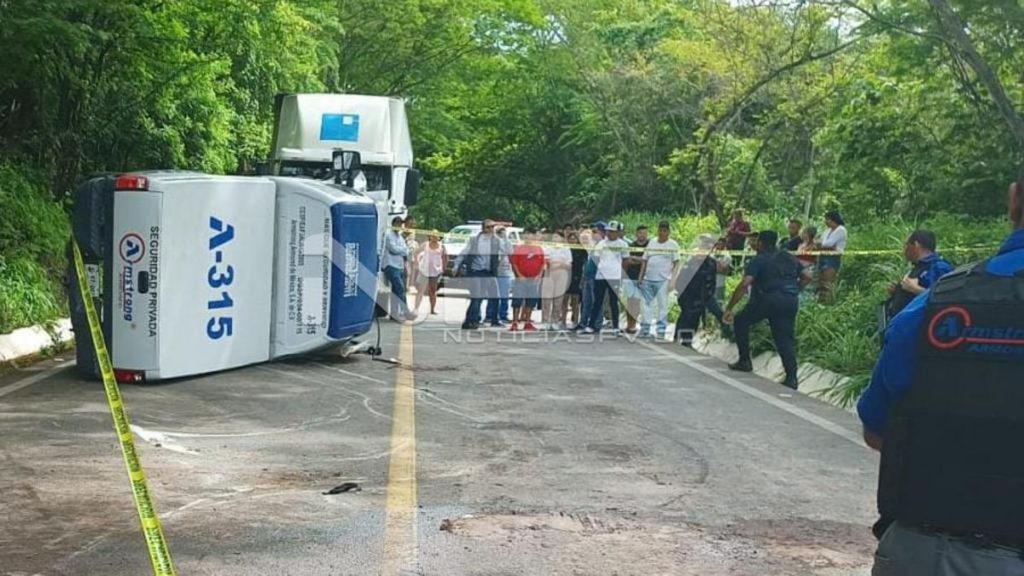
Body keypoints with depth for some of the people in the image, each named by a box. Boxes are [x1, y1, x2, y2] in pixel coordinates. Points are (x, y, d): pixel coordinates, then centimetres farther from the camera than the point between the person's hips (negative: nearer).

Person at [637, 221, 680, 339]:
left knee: (662, 306, -3)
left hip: (663, 280, -4)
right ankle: (645, 329, 13)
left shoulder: (673, 245, 2)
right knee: (647, 305, 7)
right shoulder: (652, 243, 14)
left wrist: (672, 280, -12)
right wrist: (641, 277, 10)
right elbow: (645, 261, 16)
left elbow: (676, 263, -2)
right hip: (648, 279, 4)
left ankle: (661, 331, 2)